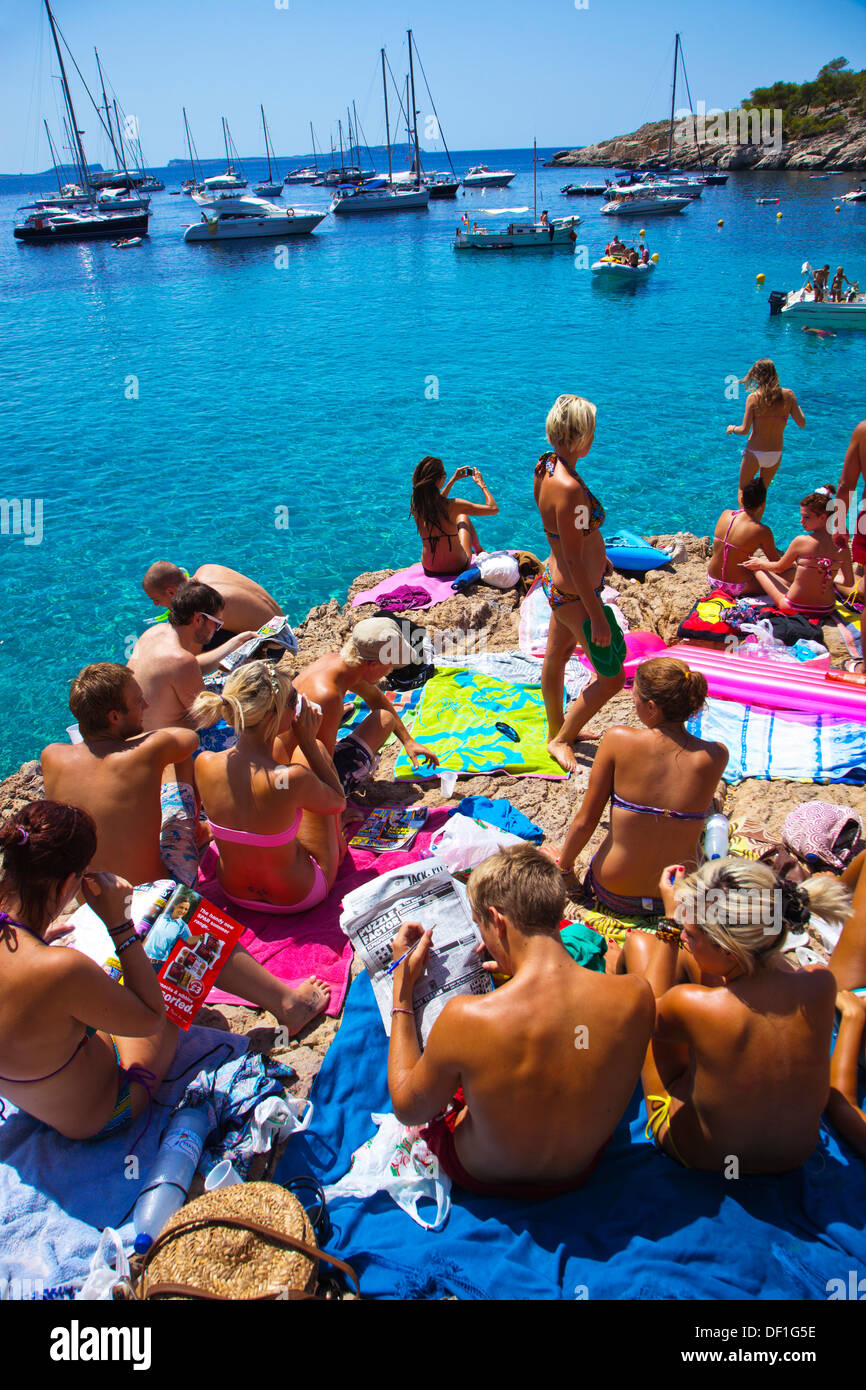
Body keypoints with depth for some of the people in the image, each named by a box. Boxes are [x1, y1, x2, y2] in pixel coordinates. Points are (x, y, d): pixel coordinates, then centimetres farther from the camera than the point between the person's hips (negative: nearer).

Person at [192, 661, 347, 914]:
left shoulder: (204, 764, -21)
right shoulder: (292, 778, -35)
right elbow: (338, 802, -12)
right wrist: (308, 744, -10)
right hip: (299, 898, -4)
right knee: (318, 749, 7)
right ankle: (338, 844, 33)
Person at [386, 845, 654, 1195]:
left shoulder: (465, 1018, -38)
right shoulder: (635, 996, -30)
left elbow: (408, 1109, -17)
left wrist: (402, 985, -12)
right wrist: (515, 969, 2)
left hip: (480, 1178, -2)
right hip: (580, 1173, 3)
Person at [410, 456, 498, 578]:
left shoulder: (415, 505, -8)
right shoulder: (453, 505, -24)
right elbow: (493, 509, -12)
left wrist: (453, 479, 24)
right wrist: (481, 484, 1)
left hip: (430, 569, 4)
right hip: (458, 567, -3)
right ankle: (479, 551, 52)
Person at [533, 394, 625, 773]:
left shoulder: (547, 468, 0)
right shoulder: (570, 489, -30)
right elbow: (573, 560, -27)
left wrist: (597, 557, 29)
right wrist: (597, 616, -22)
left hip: (557, 583, 10)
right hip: (575, 594, -10)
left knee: (556, 657, 25)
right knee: (612, 678, 3)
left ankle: (557, 728, 46)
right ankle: (560, 740, 18)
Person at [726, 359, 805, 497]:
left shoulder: (753, 398, -13)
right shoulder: (788, 395, -5)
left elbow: (744, 430, -13)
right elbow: (802, 424, -5)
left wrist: (732, 428, 8)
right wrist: (797, 406, 13)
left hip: (754, 454, -3)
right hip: (775, 454, 3)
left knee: (743, 490, 13)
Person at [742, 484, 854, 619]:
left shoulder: (801, 541, -17)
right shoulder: (842, 546, -6)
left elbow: (780, 568, -1)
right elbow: (849, 583, 4)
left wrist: (759, 563, 19)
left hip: (794, 608, -5)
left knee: (757, 570, 16)